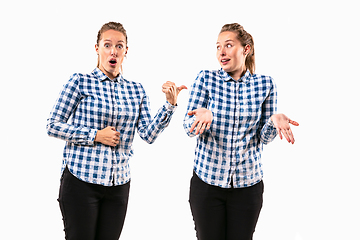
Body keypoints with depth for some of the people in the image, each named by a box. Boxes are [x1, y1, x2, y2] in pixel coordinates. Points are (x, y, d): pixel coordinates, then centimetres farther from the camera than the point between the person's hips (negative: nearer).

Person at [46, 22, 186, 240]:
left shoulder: (136, 90, 9)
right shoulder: (80, 82, -2)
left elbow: (149, 135, 0)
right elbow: (53, 126, -4)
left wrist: (170, 104, -12)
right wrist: (95, 136, -11)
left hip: (119, 184, 4)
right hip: (81, 181, -3)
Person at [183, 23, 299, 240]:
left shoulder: (265, 84, 0)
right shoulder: (206, 79, -2)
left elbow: (264, 137, 2)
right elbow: (189, 127, -5)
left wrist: (274, 120, -21)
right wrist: (203, 116, -28)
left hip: (248, 183, 1)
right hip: (207, 180, -1)